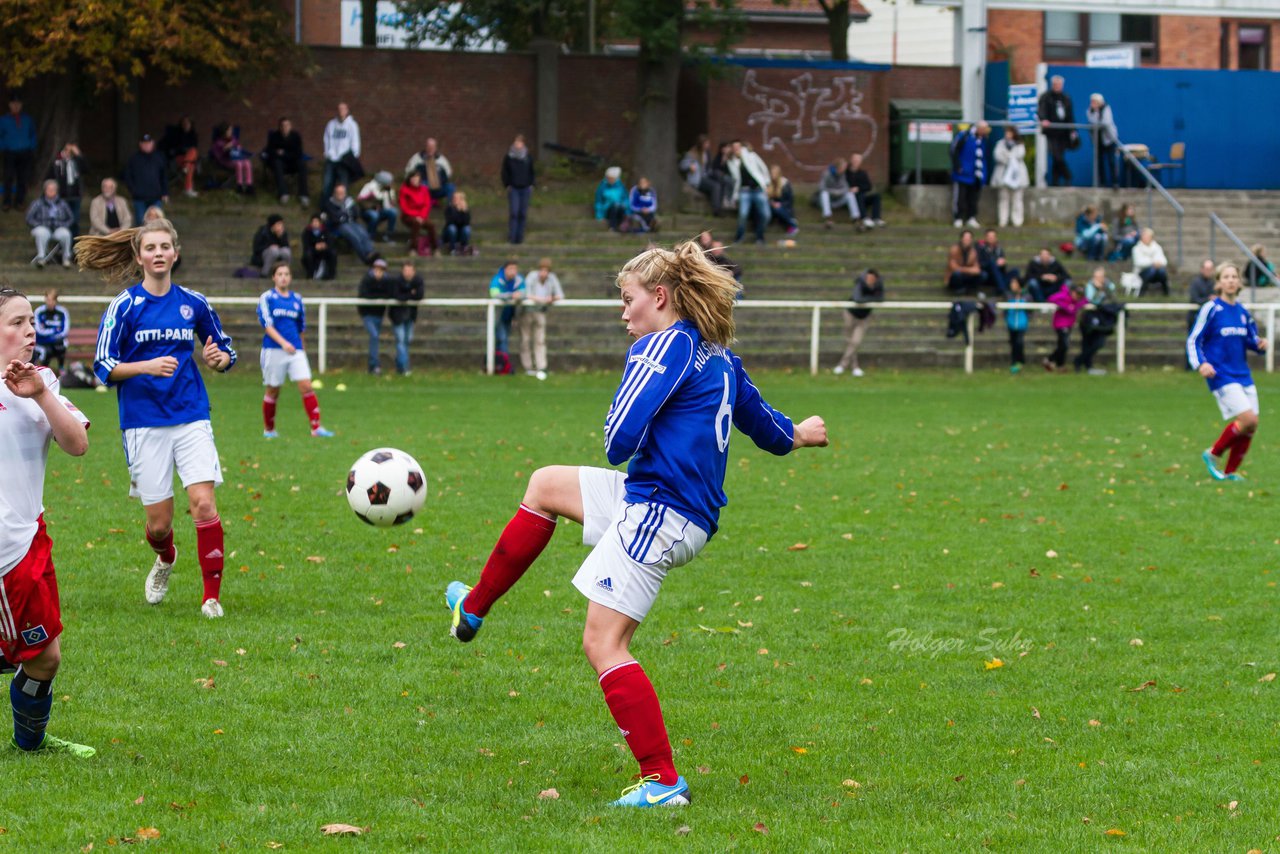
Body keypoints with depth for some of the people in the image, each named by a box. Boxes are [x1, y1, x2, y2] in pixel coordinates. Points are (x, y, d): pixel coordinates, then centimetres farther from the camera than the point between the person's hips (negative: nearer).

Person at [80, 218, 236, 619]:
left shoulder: (194, 303, 6)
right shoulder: (124, 306, -3)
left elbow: (226, 353, 17)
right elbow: (104, 367, -6)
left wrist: (218, 358, -7)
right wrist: (147, 366, -22)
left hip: (191, 417, 1)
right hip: (144, 423, -1)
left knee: (203, 502, -15)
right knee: (158, 522, 2)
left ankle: (212, 596, -4)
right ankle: (165, 560, 39)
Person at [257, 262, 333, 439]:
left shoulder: (297, 299, 13)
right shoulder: (267, 298, 0)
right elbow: (267, 324, -11)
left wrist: (301, 347, 22)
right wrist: (283, 342, -22)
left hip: (295, 350, 3)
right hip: (273, 349, -3)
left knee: (306, 385, -11)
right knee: (272, 390, 4)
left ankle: (316, 427, -13)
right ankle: (268, 429, 20)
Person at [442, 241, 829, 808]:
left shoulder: (665, 345, -14)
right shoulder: (719, 356, 13)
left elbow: (621, 437, -21)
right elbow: (761, 422, 26)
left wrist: (621, 448, 3)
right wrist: (796, 435, 49)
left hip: (658, 514, -10)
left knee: (604, 644, -10)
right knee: (545, 485, 25)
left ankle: (662, 781, -12)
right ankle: (474, 609, 32)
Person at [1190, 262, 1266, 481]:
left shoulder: (1242, 312, 11)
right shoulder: (1211, 309, -7)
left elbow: (1251, 339, 22)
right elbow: (1193, 340, -6)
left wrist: (1260, 343, -2)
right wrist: (1201, 364, -22)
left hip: (1243, 375, 7)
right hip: (1222, 377, -7)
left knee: (1251, 426, 1)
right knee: (1247, 419, -18)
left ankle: (1230, 471, 14)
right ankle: (1213, 455, 1)